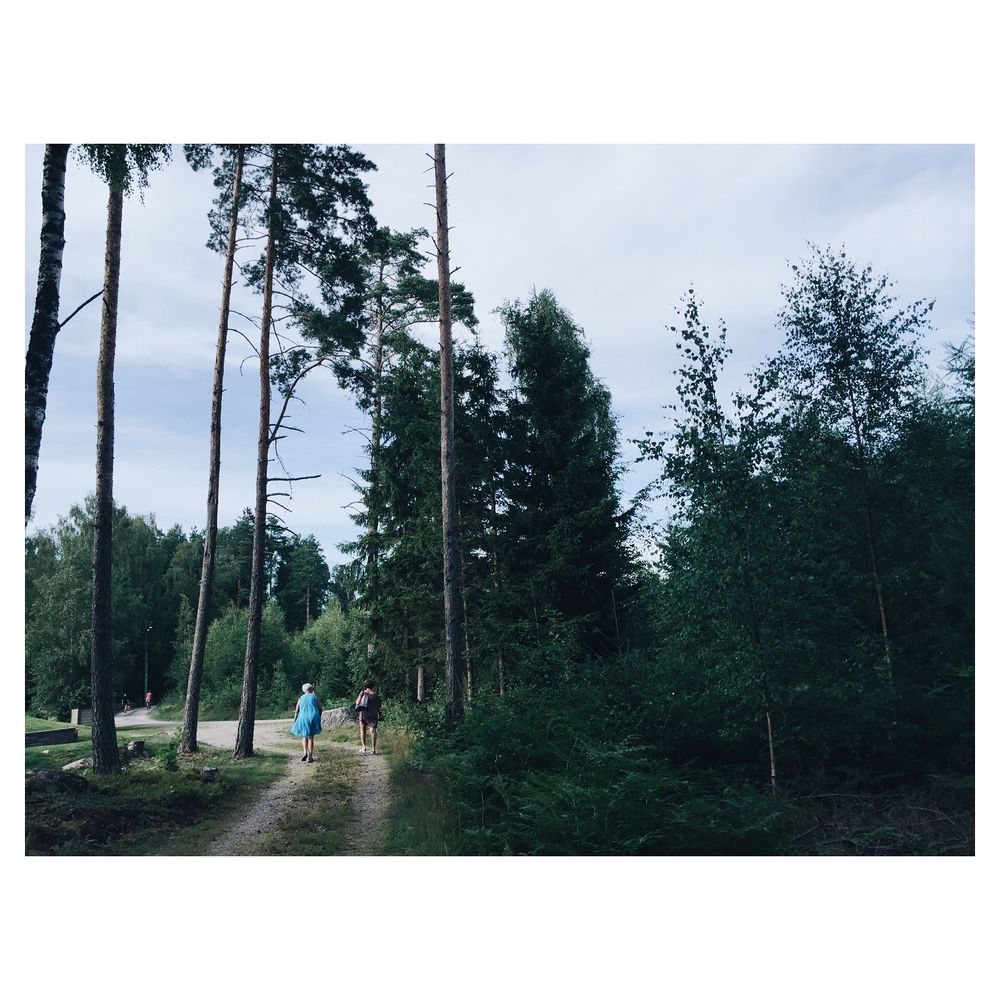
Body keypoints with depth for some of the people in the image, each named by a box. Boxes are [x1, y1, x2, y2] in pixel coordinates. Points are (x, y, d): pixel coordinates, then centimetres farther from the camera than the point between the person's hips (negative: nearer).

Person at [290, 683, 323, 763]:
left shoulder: (301, 698, 8)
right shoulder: (315, 697, 4)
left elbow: (296, 711, 6)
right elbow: (320, 708, 4)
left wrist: (294, 720, 16)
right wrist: (319, 718, 17)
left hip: (303, 718, 1)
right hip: (313, 718, -1)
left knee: (304, 736, 19)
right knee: (310, 737, 4)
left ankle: (305, 752, 0)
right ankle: (310, 757, 3)